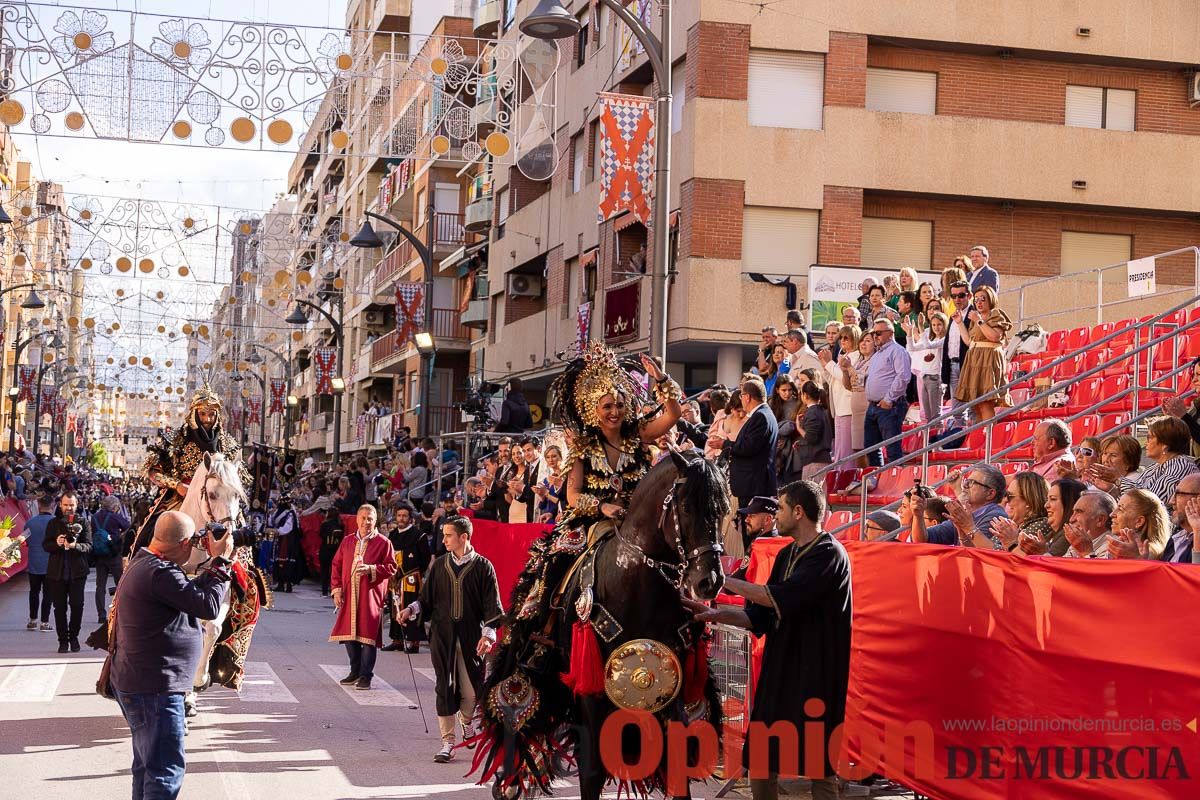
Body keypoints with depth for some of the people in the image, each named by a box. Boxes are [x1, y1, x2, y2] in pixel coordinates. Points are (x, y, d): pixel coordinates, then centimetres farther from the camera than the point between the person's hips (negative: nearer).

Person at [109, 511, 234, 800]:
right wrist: (221, 561, -11)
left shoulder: (143, 564, 11)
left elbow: (192, 593, 18)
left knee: (148, 763, 21)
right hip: (153, 689, -11)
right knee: (167, 769, -10)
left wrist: (214, 564, 9)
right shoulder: (160, 573, -23)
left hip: (138, 683, 11)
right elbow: (209, 606, -21)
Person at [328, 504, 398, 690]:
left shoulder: (383, 543, -1)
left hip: (371, 597, -4)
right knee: (349, 635, 9)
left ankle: (366, 675, 2)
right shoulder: (348, 541, 11)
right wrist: (337, 589, 2)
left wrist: (371, 569, -18)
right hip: (348, 597, 4)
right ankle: (355, 671, 23)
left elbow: (391, 568, -4)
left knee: (368, 635, -5)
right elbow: (337, 565, 12)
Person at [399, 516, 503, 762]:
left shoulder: (483, 567, -1)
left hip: (471, 636, -2)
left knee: (471, 690, 2)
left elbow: (492, 605, -1)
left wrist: (488, 634, -10)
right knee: (445, 688, -2)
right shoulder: (439, 565, 8)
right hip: (442, 634, 2)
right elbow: (427, 598, 13)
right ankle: (448, 742, 2)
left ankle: (465, 722, 34)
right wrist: (412, 610, -4)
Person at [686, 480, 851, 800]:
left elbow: (781, 597, -23)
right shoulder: (787, 555, 15)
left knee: (820, 768, -2)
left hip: (815, 676, -8)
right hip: (779, 671, 8)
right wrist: (715, 614, 0)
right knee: (760, 764, 10)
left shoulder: (830, 554, -12)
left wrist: (726, 580, -13)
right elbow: (760, 615, 14)